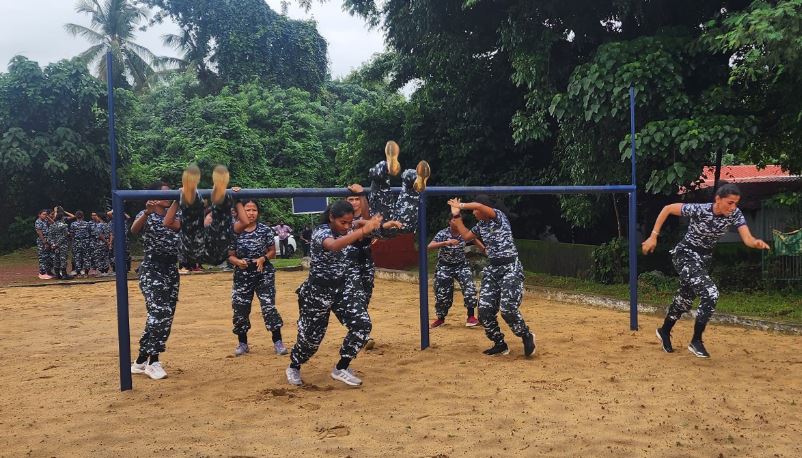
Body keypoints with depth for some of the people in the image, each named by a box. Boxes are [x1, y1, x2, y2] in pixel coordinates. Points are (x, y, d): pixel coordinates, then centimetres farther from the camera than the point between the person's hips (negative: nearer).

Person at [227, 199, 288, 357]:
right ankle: (243, 344, 23)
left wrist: (263, 258, -15)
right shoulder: (235, 231, -2)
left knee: (269, 307, -8)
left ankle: (278, 342, 1)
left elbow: (272, 251, 4)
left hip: (264, 274, -1)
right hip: (242, 275, 2)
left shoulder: (265, 230, -3)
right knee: (240, 309, 6)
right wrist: (237, 261, -19)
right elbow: (230, 255, 2)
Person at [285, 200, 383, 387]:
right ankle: (294, 367, 36)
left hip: (340, 288, 7)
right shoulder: (321, 232, -23)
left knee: (362, 324, -8)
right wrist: (363, 230, -56)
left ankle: (341, 369, 7)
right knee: (311, 335, 5)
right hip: (317, 292, -6)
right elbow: (334, 246, -46)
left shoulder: (345, 229, 0)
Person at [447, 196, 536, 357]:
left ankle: (527, 336, 9)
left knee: (508, 308, -17)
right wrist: (456, 215, 20)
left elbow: (480, 206, -27)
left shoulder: (499, 216, -10)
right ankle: (500, 344, 13)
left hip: (510, 268, -8)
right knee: (485, 309, -2)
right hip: (492, 269, 8)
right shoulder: (481, 225, 12)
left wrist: (461, 205, -14)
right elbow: (466, 236, 24)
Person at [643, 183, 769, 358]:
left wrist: (757, 243, -47)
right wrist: (653, 236, -17)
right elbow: (667, 208, -17)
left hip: (704, 258, 6)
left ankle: (664, 331, 43)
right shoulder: (699, 210, -27)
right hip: (685, 255, -6)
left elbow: (747, 239, -23)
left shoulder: (735, 214, -14)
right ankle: (696, 341, -7)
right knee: (710, 293, -22)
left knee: (685, 299, 19)